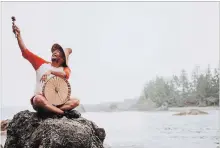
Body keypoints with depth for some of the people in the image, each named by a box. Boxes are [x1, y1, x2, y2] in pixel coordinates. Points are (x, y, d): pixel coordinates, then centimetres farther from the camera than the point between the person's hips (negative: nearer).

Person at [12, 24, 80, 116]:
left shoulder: (65, 69, 7)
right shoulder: (42, 63, 8)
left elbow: (65, 74, -19)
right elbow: (25, 52, 3)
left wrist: (50, 71, -32)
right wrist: (18, 35, -4)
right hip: (41, 99, -1)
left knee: (76, 101, -22)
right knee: (38, 99, -38)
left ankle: (49, 110, -25)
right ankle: (63, 112, -27)